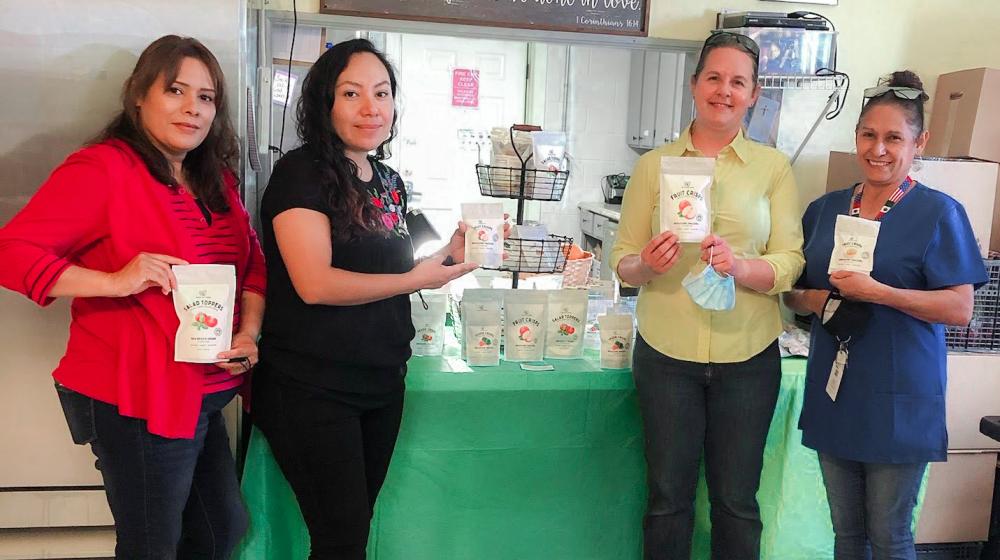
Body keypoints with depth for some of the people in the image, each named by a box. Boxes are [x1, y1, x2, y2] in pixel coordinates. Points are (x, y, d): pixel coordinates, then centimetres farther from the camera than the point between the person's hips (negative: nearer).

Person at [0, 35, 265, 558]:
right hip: (137, 400, -7)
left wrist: (249, 332, -2)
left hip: (206, 394, 8)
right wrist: (115, 281, -28)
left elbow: (252, 260, 15)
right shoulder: (101, 168, -12)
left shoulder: (216, 179, 11)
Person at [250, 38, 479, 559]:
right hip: (312, 389, -7)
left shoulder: (390, 183, 10)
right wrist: (416, 279, -14)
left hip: (382, 383, 7)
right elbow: (315, 284, -23)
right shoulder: (300, 173, -13)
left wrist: (447, 254, 3)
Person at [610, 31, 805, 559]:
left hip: (747, 356, 0)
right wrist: (645, 265, -19)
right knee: (668, 495, 11)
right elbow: (622, 258, 3)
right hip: (666, 353, 0)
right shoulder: (654, 164, 3)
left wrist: (739, 266, -22)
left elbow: (790, 263, -3)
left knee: (737, 499, 12)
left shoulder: (773, 167, 3)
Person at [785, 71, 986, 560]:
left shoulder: (939, 213, -5)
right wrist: (814, 300, -8)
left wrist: (878, 292, -21)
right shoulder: (825, 209, 9)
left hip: (897, 400, -4)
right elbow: (793, 292, 14)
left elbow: (960, 309, -11)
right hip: (834, 393, 4)